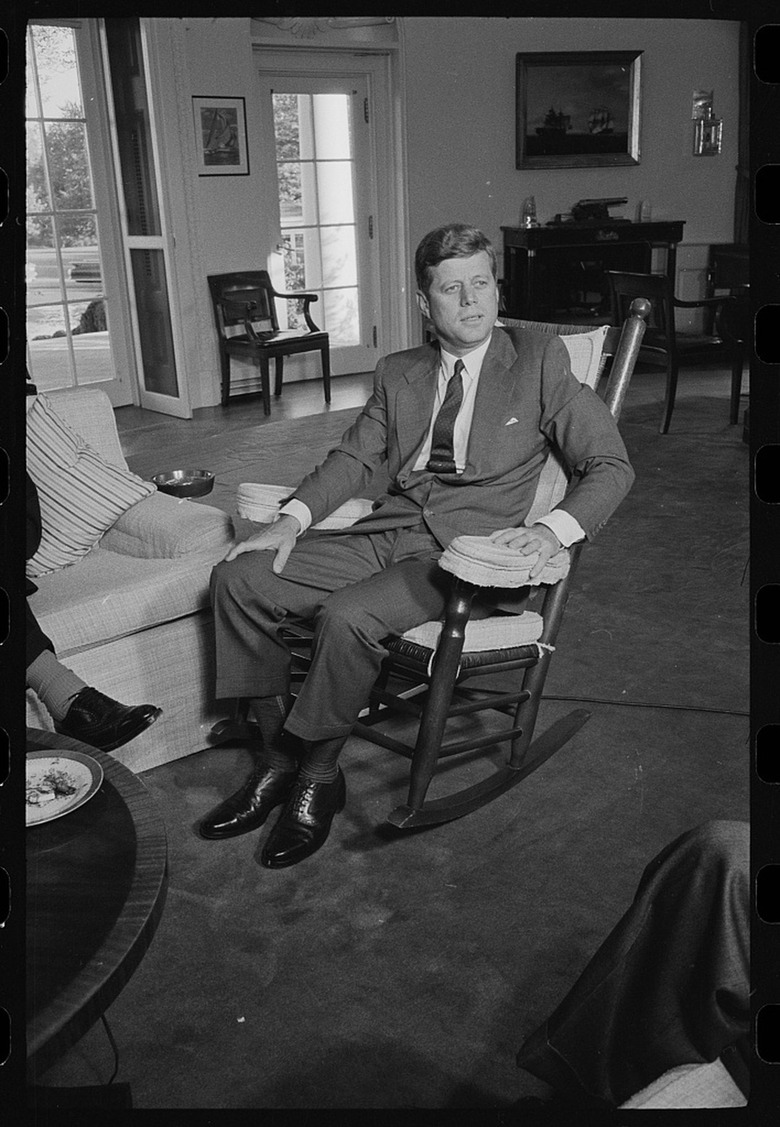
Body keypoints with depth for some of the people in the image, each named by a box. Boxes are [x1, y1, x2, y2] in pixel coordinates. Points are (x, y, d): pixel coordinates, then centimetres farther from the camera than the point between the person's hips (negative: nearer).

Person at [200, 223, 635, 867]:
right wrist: (294, 518, -4)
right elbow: (355, 457, 15)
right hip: (388, 531, 6)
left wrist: (553, 530, -20)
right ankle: (277, 755, 0)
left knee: (347, 615, -32)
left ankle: (318, 776, -8)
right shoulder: (398, 373, 18)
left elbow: (611, 466, -1)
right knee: (239, 578, -11)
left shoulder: (540, 360, 3)